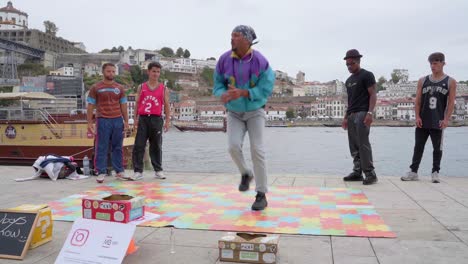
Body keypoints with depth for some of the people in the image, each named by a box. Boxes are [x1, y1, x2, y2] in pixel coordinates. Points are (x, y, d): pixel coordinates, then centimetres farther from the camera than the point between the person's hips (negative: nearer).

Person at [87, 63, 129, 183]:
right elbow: (90, 106, 3)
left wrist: (126, 121, 8)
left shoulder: (119, 88, 11)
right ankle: (101, 172, 6)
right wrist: (90, 123, -3)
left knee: (117, 147, 7)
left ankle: (119, 171, 14)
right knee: (101, 147, 0)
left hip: (118, 120, 3)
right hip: (103, 120, -2)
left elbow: (123, 106, 14)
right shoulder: (96, 88, 4)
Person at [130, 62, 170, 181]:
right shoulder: (141, 87, 10)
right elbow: (137, 104, 10)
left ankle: (158, 171, 14)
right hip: (143, 119, 1)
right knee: (138, 145, -3)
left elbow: (166, 106, 7)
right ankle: (138, 171, 3)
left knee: (156, 146, 6)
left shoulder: (163, 89, 8)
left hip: (156, 119, 0)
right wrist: (135, 119, 2)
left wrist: (167, 120, -1)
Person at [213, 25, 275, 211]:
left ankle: (261, 195, 3)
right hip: (234, 113, 2)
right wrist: (223, 94, -24)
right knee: (234, 146, -16)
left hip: (255, 112, -2)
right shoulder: (224, 60, -7)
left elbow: (265, 89, -17)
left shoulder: (260, 62, -16)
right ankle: (246, 174, 18)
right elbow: (218, 84, 0)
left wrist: (242, 93, -30)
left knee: (257, 150, -9)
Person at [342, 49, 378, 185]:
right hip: (351, 115, 8)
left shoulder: (367, 75, 0)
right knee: (354, 146, 5)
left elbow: (373, 95, -7)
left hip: (362, 113, -8)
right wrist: (346, 116, 18)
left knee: (363, 144, -12)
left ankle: (370, 173, -7)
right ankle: (357, 172, 10)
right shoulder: (349, 80, 21)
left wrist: (370, 112, -18)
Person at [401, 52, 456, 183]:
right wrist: (417, 116, -4)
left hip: (438, 122, -2)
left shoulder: (450, 82, 3)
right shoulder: (422, 81, 8)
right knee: (418, 147, 5)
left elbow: (451, 103, -2)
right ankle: (413, 172, 11)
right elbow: (417, 101, 6)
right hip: (422, 121, 2)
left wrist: (446, 119, -11)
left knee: (437, 148, 5)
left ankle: (435, 172, 15)